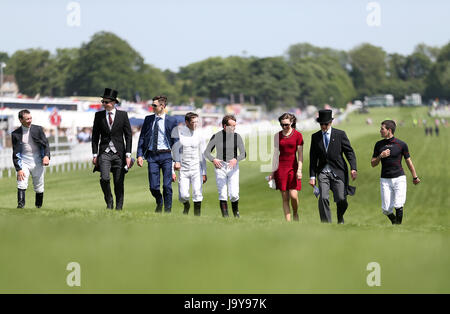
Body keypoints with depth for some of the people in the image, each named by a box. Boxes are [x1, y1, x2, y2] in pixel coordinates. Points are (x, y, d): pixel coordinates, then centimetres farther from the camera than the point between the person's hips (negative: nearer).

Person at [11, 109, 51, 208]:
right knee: (21, 184, -19)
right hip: (24, 162, -1)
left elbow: (46, 144, 0)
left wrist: (46, 156, -19)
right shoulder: (15, 134, 0)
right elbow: (15, 153, -1)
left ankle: (39, 206, 21)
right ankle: (20, 204, -21)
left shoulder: (38, 129, 2)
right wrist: (18, 169, -9)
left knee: (39, 188, 7)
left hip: (37, 162, 1)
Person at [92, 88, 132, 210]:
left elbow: (128, 136, 2)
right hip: (104, 152, 0)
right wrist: (94, 154, 3)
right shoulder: (99, 115, 6)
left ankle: (119, 207, 13)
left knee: (119, 183, 2)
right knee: (104, 178, -19)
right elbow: (95, 136, 9)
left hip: (119, 153, 0)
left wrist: (128, 154, -4)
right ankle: (109, 201, 3)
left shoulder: (123, 115, 2)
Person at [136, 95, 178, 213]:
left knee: (167, 186, -4)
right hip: (152, 155, 2)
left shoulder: (171, 121, 0)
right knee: (153, 186, -1)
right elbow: (142, 137, 10)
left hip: (166, 155, -2)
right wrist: (140, 155, -1)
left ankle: (167, 210, 8)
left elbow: (175, 140, 1)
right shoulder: (148, 119, 9)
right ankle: (159, 203, 29)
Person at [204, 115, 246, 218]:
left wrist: (236, 159, -22)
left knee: (234, 194, -9)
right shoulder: (216, 136, -2)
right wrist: (213, 159, -19)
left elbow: (243, 154, -1)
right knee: (223, 195, -5)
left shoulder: (237, 137, 0)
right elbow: (207, 152, 2)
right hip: (220, 167, 0)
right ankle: (225, 216, 0)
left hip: (233, 167, 0)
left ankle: (236, 212, 18)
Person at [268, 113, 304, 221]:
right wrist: (273, 171, 10)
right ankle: (288, 221, 3)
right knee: (285, 197, 0)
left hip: (293, 167, -2)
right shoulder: (278, 135, 8)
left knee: (293, 196, -10)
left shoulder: (297, 135, 0)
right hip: (281, 167, 2)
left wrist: (299, 170, -10)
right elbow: (276, 153, 11)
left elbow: (300, 154, -1)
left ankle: (295, 213, 18)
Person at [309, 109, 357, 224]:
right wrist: (312, 176, 3)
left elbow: (349, 152, -1)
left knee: (341, 199, -4)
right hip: (323, 172, 1)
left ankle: (340, 218, 27)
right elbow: (313, 158, 9)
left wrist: (353, 168, -14)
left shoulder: (340, 134, 1)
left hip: (338, 171, -1)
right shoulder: (315, 137, 7)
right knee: (323, 198, -15)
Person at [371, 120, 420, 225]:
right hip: (385, 180, 2)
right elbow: (373, 164, 9)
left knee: (398, 205, -15)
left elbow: (408, 161, 8)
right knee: (386, 209, -2)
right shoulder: (379, 145, 6)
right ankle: (394, 222, 25)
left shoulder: (401, 144, -3)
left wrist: (415, 177, 15)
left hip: (399, 178, -2)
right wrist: (380, 156, -11)